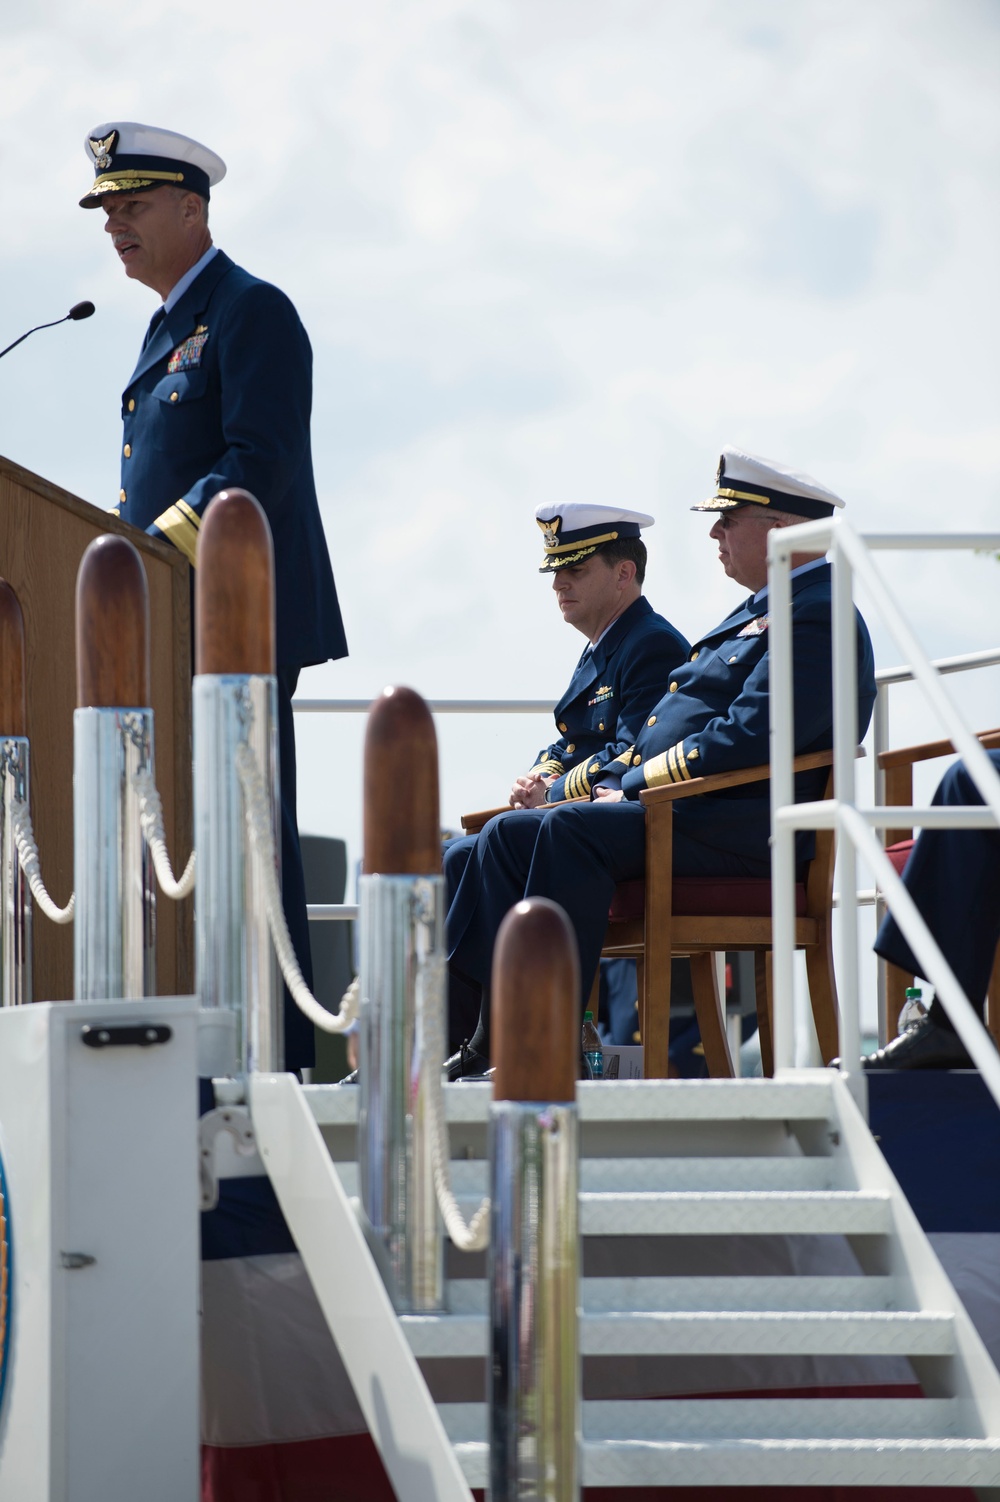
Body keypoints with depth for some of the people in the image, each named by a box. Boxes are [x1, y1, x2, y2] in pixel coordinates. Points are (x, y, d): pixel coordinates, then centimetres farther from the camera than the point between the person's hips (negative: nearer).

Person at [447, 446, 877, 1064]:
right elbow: (677, 728, 26)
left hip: (740, 831, -11)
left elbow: (746, 739, -21)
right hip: (680, 811, 11)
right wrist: (615, 781, 8)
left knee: (571, 831, -30)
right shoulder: (761, 612, 25)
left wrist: (635, 783, -13)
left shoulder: (818, 617, -10)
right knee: (509, 834, 0)